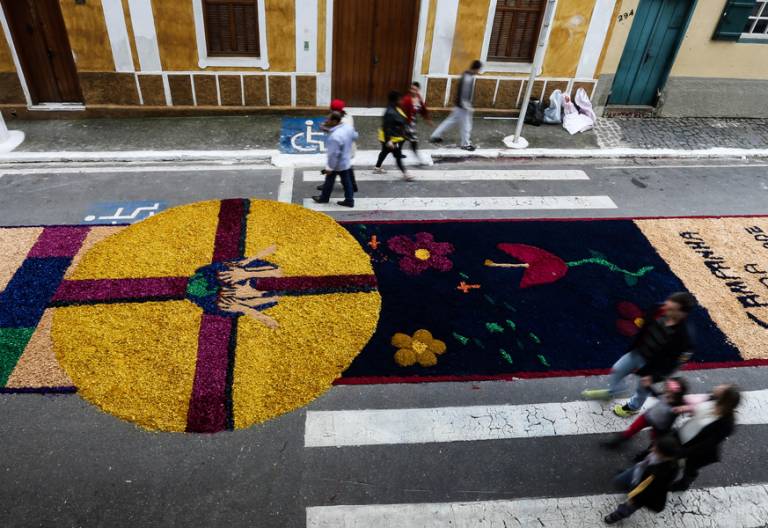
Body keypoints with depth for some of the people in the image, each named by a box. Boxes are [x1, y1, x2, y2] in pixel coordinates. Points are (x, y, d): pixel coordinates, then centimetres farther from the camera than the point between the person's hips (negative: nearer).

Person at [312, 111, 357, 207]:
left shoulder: (334, 136, -34)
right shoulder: (348, 127, -9)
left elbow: (334, 154, -29)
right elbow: (355, 136, 13)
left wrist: (329, 167, -19)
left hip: (337, 164, -7)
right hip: (347, 161, 7)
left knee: (329, 181, 15)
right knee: (347, 182, 15)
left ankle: (324, 198, 34)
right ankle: (349, 200, 23)